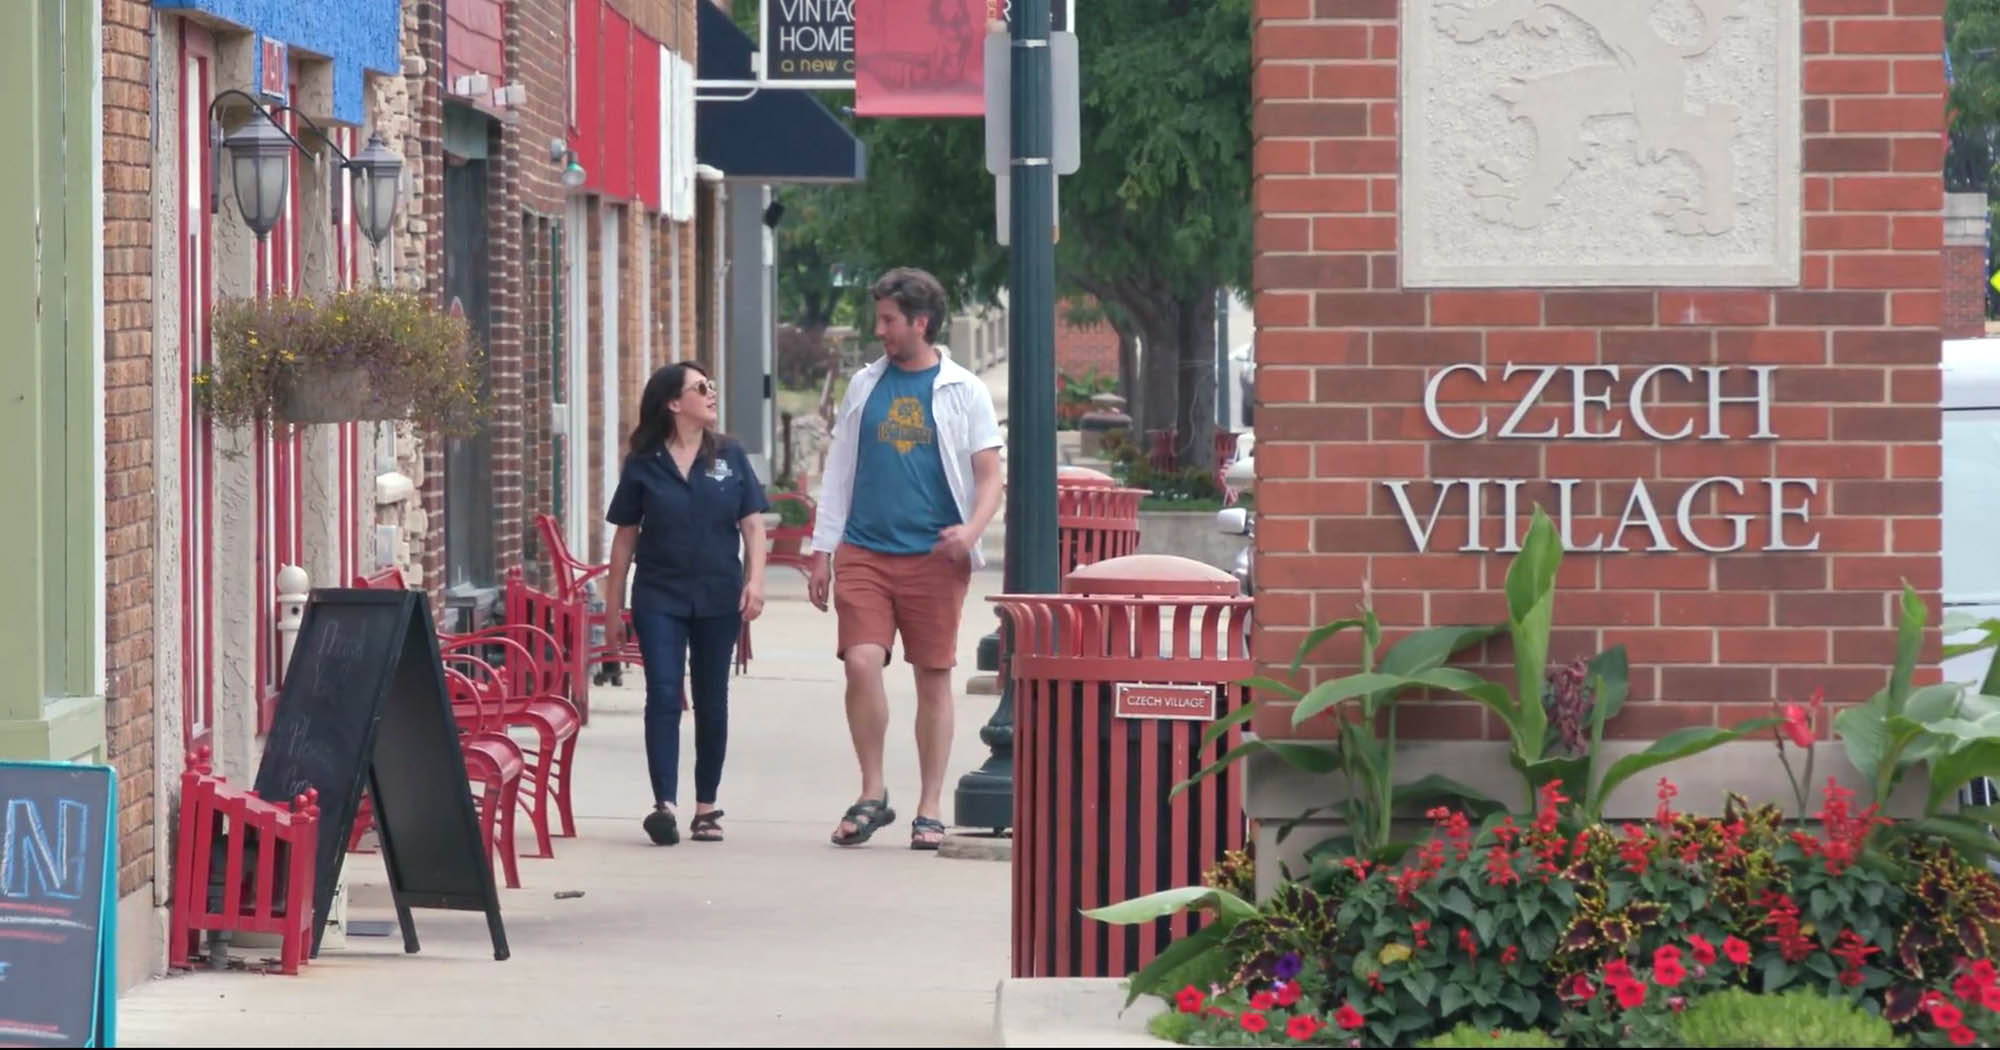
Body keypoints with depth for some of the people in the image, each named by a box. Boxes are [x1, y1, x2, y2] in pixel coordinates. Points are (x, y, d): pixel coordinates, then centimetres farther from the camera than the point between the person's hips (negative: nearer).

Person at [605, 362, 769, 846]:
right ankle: (665, 803, -17)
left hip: (719, 597, 2)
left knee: (711, 702, 8)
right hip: (660, 598, -2)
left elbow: (752, 523, 5)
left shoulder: (730, 457, 6)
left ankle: (707, 807, 17)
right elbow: (626, 536, 6)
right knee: (663, 696, -11)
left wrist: (755, 579, -9)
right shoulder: (643, 465, 1)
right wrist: (613, 604, 6)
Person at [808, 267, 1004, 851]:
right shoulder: (865, 386, 12)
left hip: (933, 557, -2)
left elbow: (989, 477, 3)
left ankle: (930, 812, 9)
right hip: (864, 553, 2)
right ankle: (872, 796, 3)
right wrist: (822, 551, 9)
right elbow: (840, 471, 15)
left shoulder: (964, 392, 5)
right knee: (861, 664, -12)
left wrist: (971, 529, -16)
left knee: (934, 680, 2)